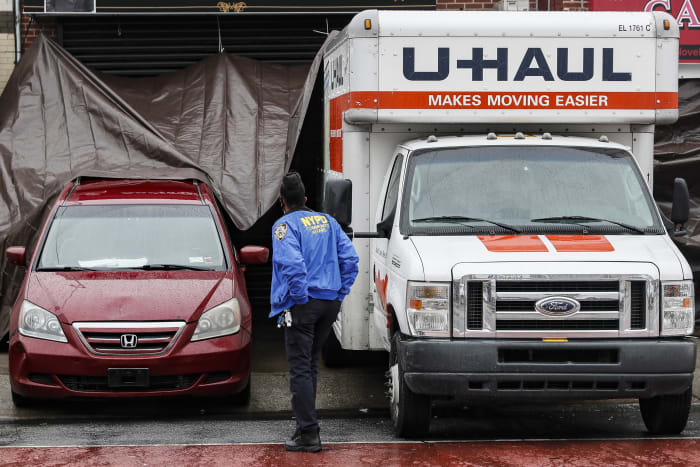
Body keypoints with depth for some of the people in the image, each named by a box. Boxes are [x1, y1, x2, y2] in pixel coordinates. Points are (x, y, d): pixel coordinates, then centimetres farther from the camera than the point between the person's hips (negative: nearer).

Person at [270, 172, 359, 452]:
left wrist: (300, 297, -14)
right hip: (329, 303, 7)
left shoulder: (285, 225, -7)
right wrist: (340, 293, 9)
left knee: (300, 368, -4)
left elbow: (292, 264, -23)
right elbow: (350, 258, 8)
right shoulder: (327, 222, 14)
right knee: (310, 364, 18)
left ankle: (309, 433, -8)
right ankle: (306, 421, 24)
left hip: (302, 304, -7)